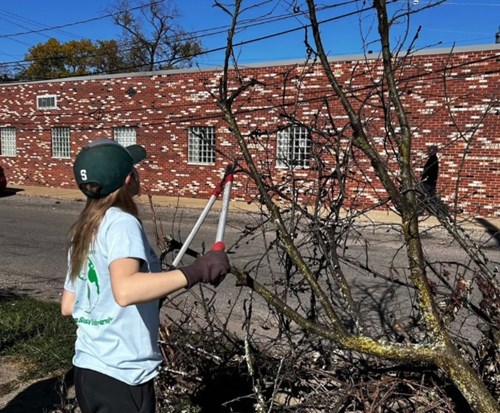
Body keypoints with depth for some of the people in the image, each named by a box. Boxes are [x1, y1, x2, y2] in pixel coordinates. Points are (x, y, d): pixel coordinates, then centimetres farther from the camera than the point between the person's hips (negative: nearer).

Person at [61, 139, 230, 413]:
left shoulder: (83, 229, 6)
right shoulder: (121, 222, -19)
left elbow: (68, 306, 11)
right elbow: (125, 290, -38)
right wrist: (195, 272, -37)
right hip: (121, 377, -8)